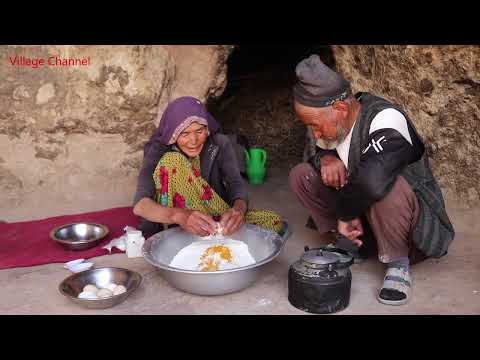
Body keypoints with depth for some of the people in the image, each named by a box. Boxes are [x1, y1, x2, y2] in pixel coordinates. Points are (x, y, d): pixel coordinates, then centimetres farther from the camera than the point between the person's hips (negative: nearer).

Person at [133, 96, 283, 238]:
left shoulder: (219, 144, -8)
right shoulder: (158, 151, -15)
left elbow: (237, 185, -19)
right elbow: (140, 204, -30)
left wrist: (239, 209, -44)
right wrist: (180, 216, -50)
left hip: (220, 217, 1)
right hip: (180, 228, -1)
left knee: (273, 222, -20)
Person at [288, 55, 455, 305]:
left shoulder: (385, 119, -29)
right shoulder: (334, 122, -5)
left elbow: (372, 180, -46)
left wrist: (344, 214, -28)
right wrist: (326, 158, -14)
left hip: (415, 222, -7)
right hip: (361, 213, 7)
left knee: (385, 186, -41)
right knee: (300, 175, -6)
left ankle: (397, 263, -16)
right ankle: (346, 245, 1)